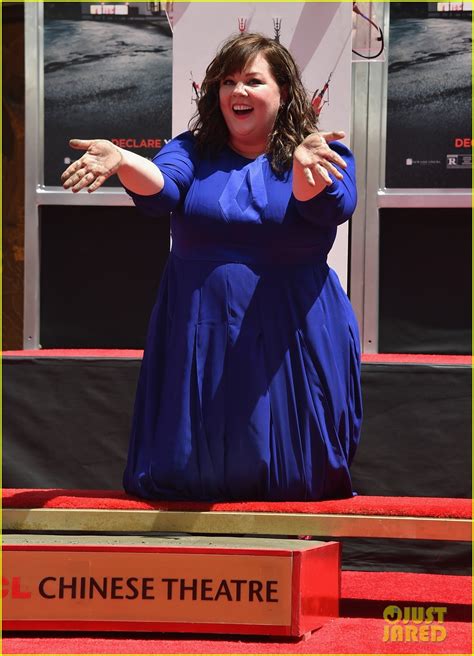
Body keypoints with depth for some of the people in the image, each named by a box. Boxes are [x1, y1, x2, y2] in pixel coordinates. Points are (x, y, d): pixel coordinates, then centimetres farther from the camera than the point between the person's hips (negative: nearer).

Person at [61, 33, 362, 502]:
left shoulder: (322, 156, 0)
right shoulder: (192, 152, 6)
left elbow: (333, 206, -22)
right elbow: (158, 189, -15)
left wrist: (305, 167, -46)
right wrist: (122, 162, -39)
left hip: (290, 337, -2)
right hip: (199, 336, 2)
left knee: (296, 473, 4)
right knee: (191, 472, 7)